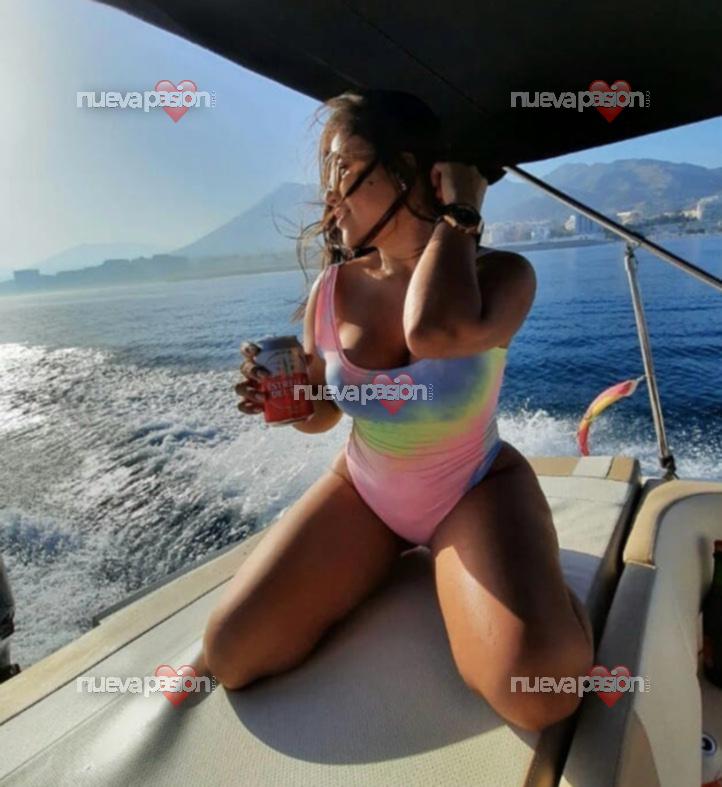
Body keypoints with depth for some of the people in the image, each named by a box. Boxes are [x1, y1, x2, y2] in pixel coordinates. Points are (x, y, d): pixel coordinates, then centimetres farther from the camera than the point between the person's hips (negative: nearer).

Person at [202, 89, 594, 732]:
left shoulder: (501, 274, -17)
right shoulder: (332, 290, -8)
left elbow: (433, 332, -43)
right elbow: (321, 412, 6)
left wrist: (459, 214, -27)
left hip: (474, 491, -3)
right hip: (364, 491, 4)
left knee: (538, 691, -28)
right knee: (230, 656, -4)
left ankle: (442, 567, 6)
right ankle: (390, 560, 20)